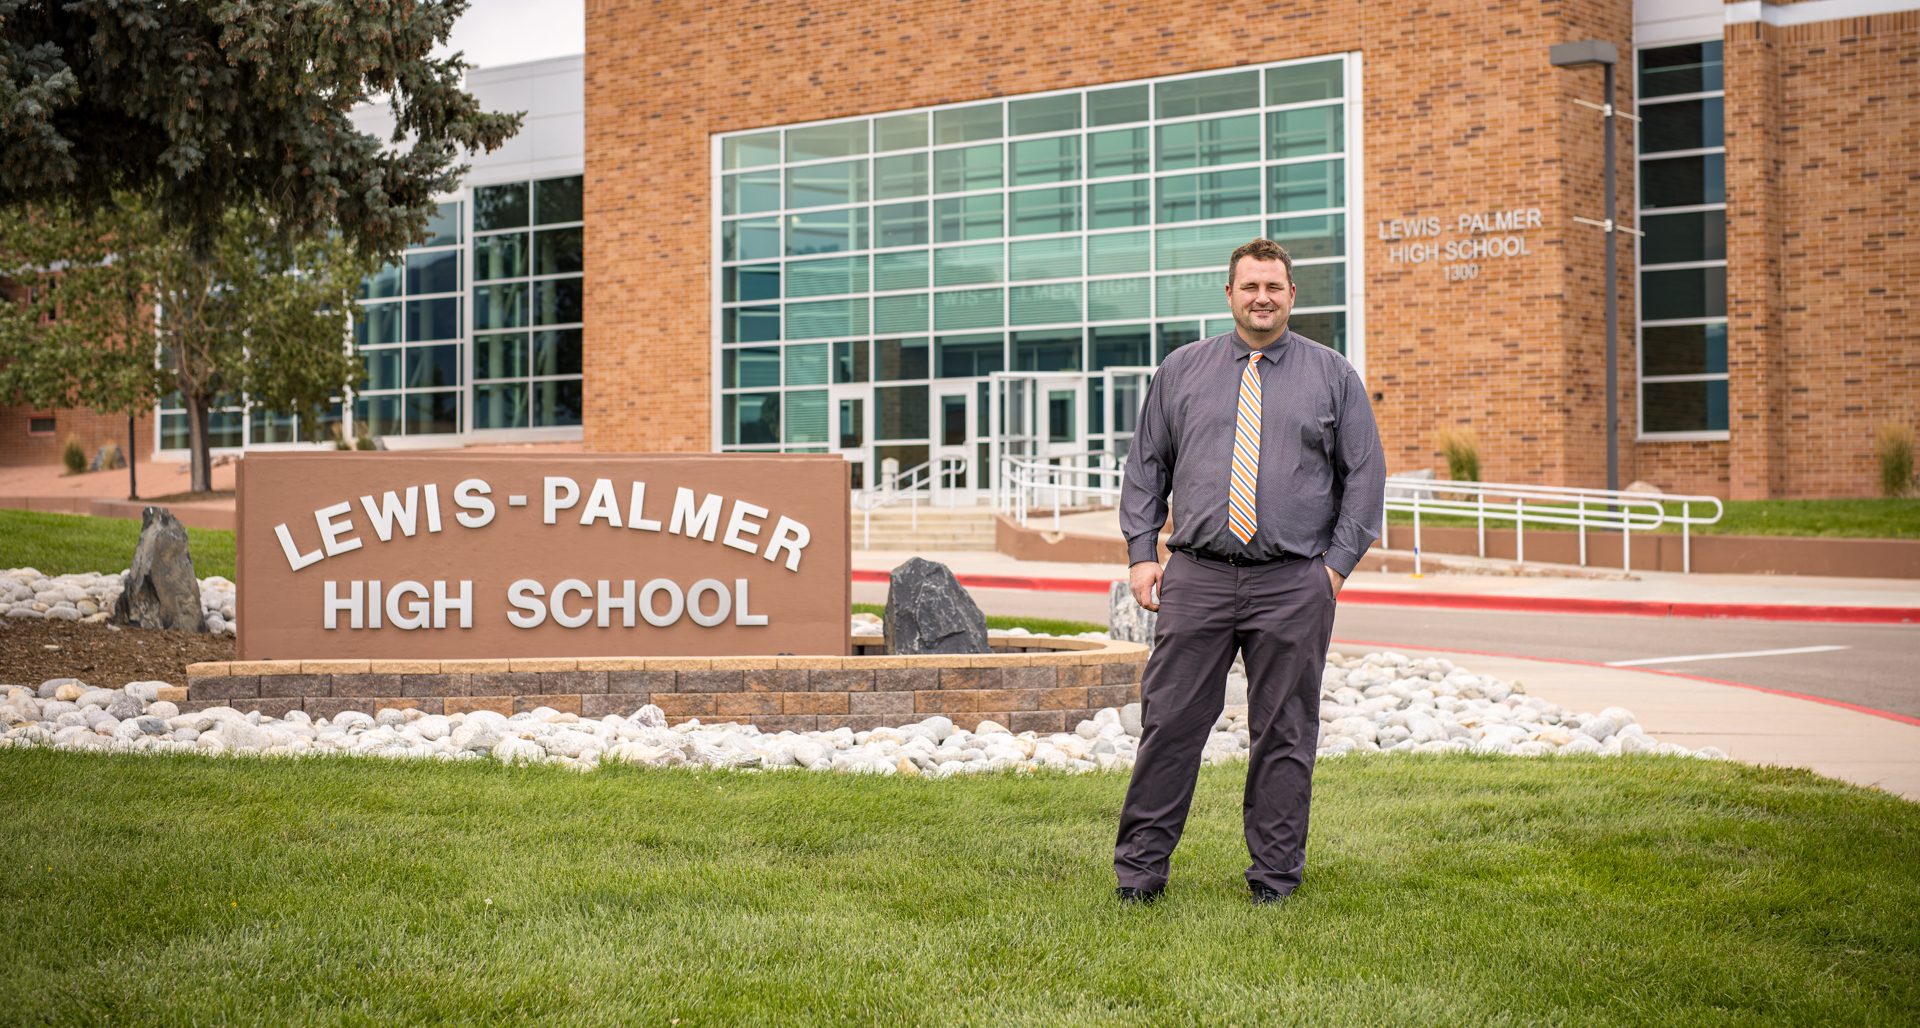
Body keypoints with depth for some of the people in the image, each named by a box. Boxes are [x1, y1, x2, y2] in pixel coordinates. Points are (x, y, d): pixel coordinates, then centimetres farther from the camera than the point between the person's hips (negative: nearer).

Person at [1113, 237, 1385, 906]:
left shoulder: (1334, 376, 8)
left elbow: (1364, 475, 8)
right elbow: (1146, 467, 14)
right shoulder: (1181, 370, 11)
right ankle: (1140, 868, 8)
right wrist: (1143, 551, 4)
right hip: (1196, 579, 1)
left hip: (1293, 586, 0)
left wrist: (1337, 564, -1)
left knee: (1284, 735, 5)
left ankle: (1275, 875, 16)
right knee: (1170, 723, -1)